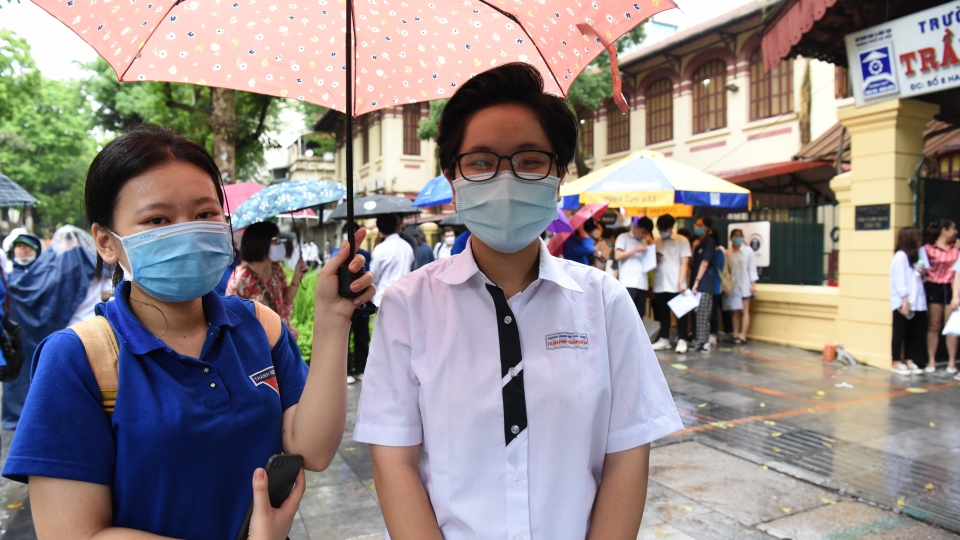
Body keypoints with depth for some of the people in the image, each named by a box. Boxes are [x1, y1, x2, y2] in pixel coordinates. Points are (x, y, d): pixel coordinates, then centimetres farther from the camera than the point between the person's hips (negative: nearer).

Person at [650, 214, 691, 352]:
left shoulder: (682, 241, -1)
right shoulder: (657, 242, 13)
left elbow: (684, 263, -6)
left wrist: (681, 282, -14)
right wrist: (654, 258, -5)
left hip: (676, 285, -4)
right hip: (659, 284, 4)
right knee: (662, 313, 9)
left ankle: (681, 340, 10)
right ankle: (664, 339, 16)